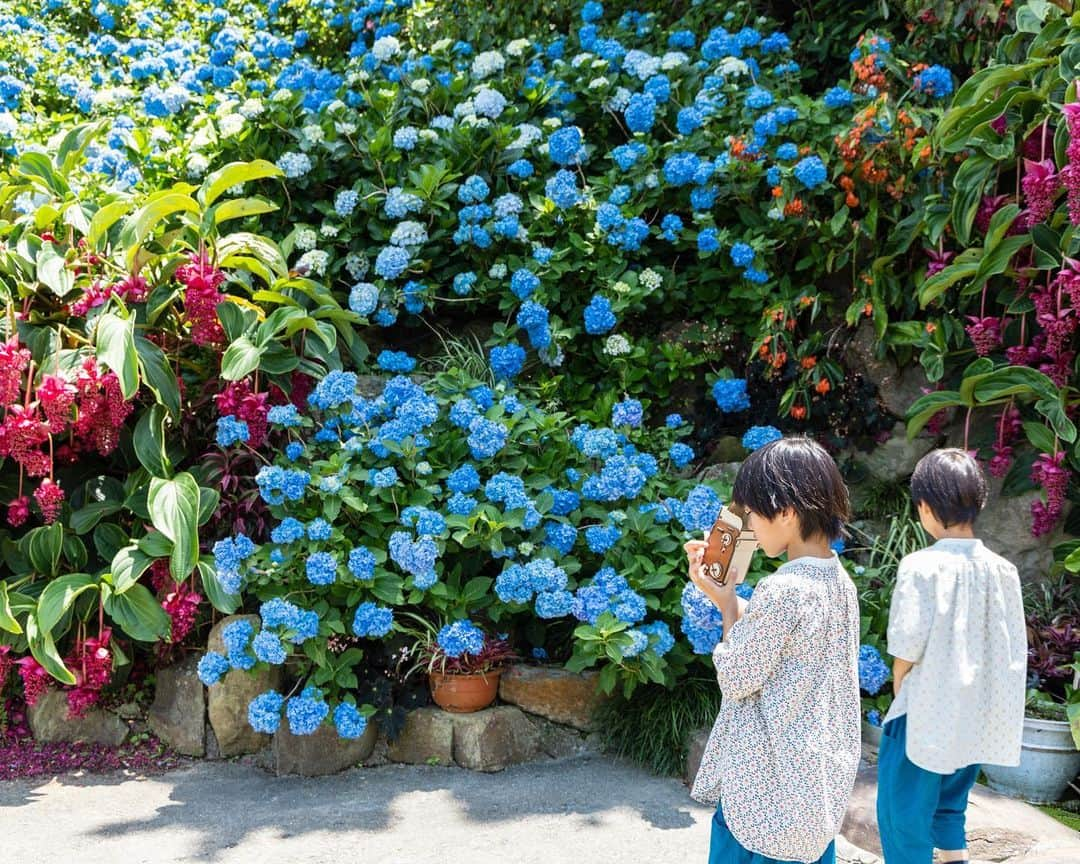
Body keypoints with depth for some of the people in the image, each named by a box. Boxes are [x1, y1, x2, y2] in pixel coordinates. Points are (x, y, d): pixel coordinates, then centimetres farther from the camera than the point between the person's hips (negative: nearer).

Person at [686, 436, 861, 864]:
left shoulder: (781, 590, -24)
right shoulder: (839, 581, 3)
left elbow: (736, 679, -14)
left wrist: (726, 601, -4)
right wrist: (726, 595, 8)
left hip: (767, 789, -8)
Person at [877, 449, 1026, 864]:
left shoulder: (922, 566, -16)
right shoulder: (1003, 571, -1)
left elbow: (908, 646, -17)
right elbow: (1014, 651, 3)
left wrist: (899, 693, 0)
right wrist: (976, 694, 14)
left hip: (926, 717, -6)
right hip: (976, 718, 6)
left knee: (902, 813, 8)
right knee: (949, 804, 23)